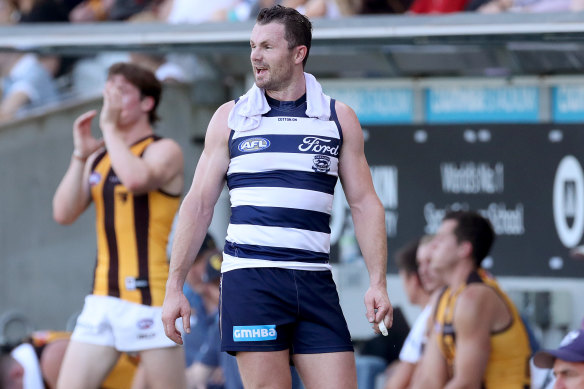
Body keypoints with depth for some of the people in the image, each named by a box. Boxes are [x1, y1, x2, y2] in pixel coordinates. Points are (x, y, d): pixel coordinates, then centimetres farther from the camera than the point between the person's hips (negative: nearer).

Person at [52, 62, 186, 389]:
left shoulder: (164, 150, -3)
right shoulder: (97, 159, 16)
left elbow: (136, 178, -25)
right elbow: (64, 213, 5)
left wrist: (110, 127, -13)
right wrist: (80, 154, -1)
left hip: (151, 296, -6)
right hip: (104, 298, 6)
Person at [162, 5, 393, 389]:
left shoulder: (339, 118, 10)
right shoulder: (231, 117, 8)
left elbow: (364, 203, 10)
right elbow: (199, 204, 8)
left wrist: (378, 282, -1)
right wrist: (175, 286, 3)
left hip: (315, 281, 1)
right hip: (250, 280, -1)